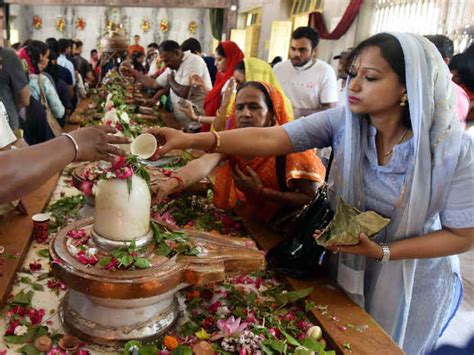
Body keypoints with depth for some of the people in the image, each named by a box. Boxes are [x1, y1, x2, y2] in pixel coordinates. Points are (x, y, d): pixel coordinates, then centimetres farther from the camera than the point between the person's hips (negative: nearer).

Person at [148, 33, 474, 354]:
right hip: (345, 263, 2)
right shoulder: (343, 121, -20)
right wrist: (191, 140, -43)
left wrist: (382, 252, -28)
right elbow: (268, 139, -30)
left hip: (410, 282, -1)